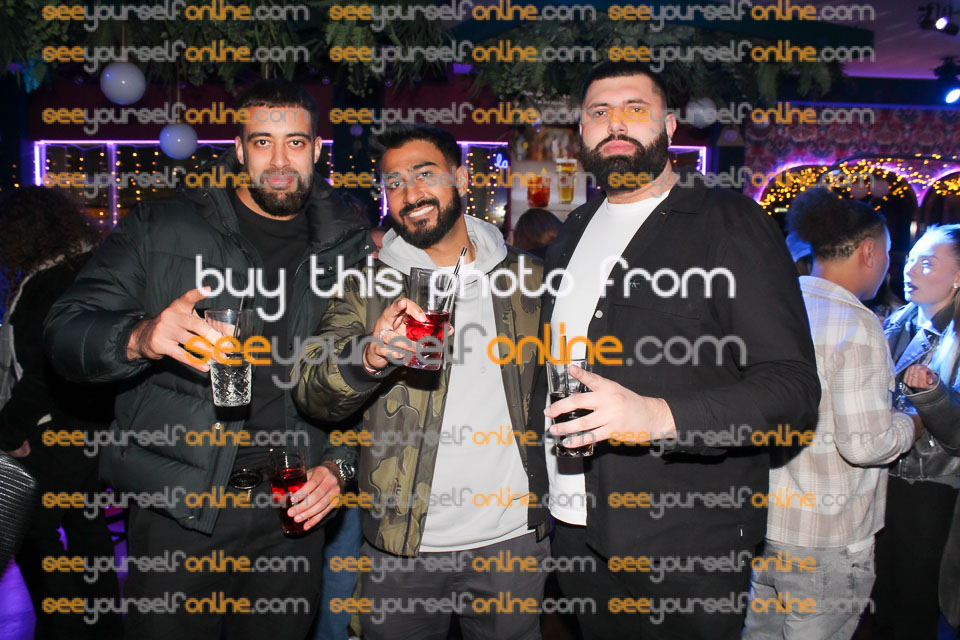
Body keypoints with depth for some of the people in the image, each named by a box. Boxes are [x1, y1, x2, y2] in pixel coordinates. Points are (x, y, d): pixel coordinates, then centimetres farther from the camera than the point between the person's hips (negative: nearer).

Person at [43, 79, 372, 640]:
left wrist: (339, 464, -3)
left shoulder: (349, 249, 4)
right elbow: (66, 332, -7)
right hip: (179, 507, -1)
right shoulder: (161, 230, -2)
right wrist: (140, 338, -28)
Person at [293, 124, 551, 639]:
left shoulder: (526, 275, 3)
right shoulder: (366, 285, -2)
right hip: (403, 541, -1)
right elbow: (313, 395, -11)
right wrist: (371, 356, -32)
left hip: (513, 536, 2)